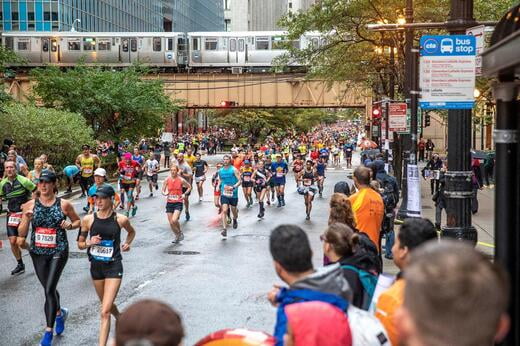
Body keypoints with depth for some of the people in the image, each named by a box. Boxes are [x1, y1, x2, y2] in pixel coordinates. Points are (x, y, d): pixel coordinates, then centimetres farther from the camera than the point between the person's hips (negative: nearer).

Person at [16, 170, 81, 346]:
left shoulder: (64, 204, -5)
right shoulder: (30, 205, -1)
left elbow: (78, 221, 10)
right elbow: (21, 233, -1)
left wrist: (69, 225, -11)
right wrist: (27, 218, -20)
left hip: (58, 252, -3)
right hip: (38, 252, 3)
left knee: (49, 289, -13)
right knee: (48, 288, 17)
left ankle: (48, 331, -4)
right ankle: (60, 313, 47)